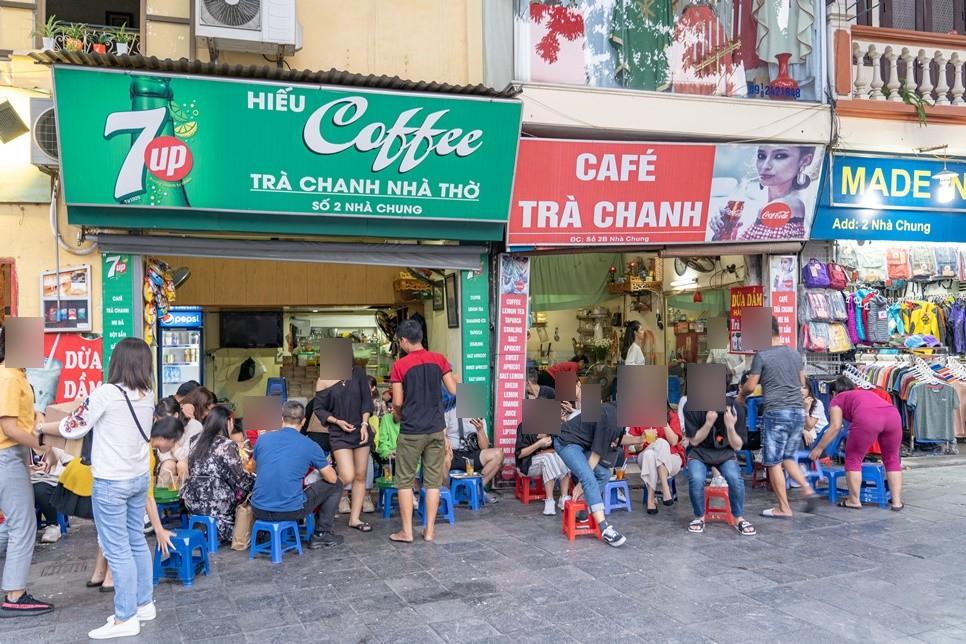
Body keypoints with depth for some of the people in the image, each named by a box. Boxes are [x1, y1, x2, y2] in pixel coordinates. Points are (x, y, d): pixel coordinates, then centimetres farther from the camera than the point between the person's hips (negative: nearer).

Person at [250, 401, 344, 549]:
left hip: (259, 510, 5)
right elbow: (332, 478, 5)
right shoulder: (310, 446, -4)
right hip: (291, 511, -5)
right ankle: (321, 534, 19)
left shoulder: (263, 438, 4)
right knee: (335, 485, 16)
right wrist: (324, 466, 28)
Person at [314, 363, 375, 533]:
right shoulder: (324, 381, -4)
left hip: (361, 431, 3)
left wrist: (364, 424, -6)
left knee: (360, 476, 5)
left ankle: (354, 518, 16)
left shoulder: (358, 374, 2)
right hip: (339, 434, -3)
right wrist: (337, 421, -12)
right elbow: (319, 408, 0)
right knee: (347, 477, -14)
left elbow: (366, 401, 4)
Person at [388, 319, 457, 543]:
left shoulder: (400, 365, -9)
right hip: (436, 430, 3)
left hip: (411, 432, -3)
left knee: (405, 481, 8)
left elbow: (397, 402, -8)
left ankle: (407, 531, 10)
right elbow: (454, 391, 0)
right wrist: (451, 376, 20)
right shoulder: (439, 360, 0)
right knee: (433, 481, 9)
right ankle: (430, 530, 13)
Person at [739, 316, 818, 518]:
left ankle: (783, 508, 6)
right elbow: (802, 383, 20)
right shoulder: (795, 354, 11)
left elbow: (750, 386, -2)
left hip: (776, 412, -7)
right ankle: (807, 489, 3)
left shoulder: (762, 356, -8)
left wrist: (741, 396, 18)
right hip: (798, 411, 7)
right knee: (787, 457, 20)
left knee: (773, 462, 3)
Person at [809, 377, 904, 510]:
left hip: (867, 418, -5)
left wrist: (819, 448, 19)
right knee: (892, 459, 21)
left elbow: (835, 427, 12)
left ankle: (854, 500, 18)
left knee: (853, 459, 13)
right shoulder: (866, 392, 41)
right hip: (893, 414, 5)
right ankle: (897, 501, 22)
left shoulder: (837, 399, 25)